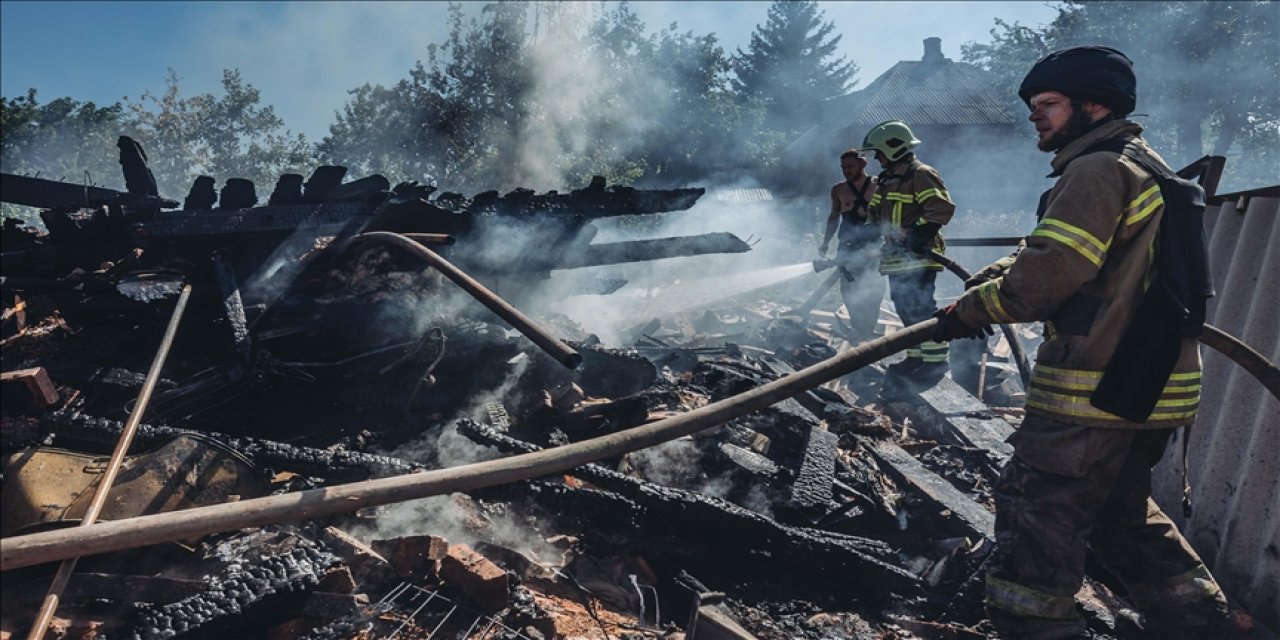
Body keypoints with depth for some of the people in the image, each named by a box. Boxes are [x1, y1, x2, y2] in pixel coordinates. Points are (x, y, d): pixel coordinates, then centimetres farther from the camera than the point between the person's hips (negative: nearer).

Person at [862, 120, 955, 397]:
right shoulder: (886, 181, 18)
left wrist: (919, 234, -27)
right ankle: (916, 357, 24)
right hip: (897, 259, 10)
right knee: (906, 309, 14)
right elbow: (876, 216, 27)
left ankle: (936, 361, -2)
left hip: (918, 258, -10)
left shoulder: (921, 176, -12)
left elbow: (942, 208, -22)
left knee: (921, 307, -10)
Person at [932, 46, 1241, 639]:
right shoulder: (1145, 166, 19)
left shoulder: (1099, 169, -14)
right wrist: (1000, 275, 11)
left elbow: (1045, 277, -21)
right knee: (1122, 510, 25)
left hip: (1097, 390, -10)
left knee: (1035, 508, -2)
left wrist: (967, 312, -9)